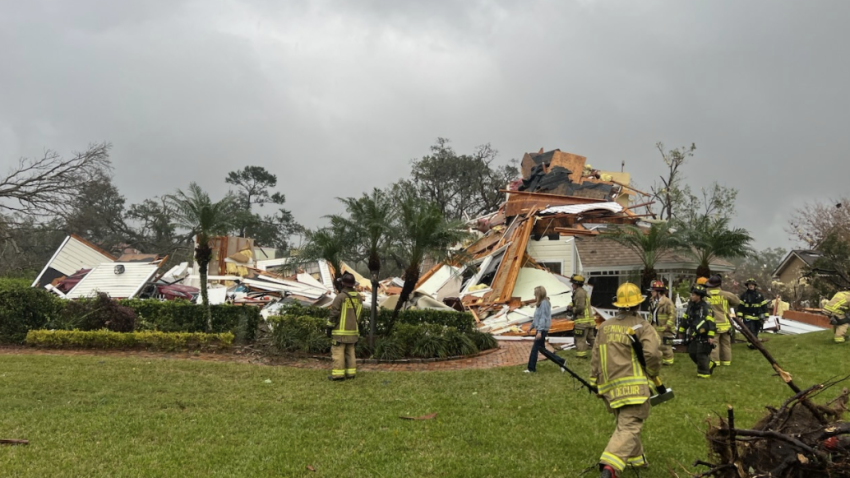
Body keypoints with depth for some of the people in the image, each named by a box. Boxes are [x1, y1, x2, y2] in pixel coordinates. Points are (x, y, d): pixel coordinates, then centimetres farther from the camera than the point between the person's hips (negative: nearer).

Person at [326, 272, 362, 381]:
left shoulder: (340, 297, -13)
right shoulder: (358, 297, 7)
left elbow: (334, 314, -13)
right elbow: (359, 313, 12)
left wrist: (329, 327, -5)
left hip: (340, 331, -6)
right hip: (353, 331, 6)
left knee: (338, 352, -3)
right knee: (350, 352, 11)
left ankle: (338, 374, -5)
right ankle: (351, 372, 11)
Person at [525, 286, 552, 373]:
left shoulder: (544, 303, -17)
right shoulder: (540, 303, 13)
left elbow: (543, 318, -22)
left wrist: (539, 331, -25)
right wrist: (531, 327, 27)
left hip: (542, 330, -10)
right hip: (540, 329, 10)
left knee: (534, 349, -6)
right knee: (541, 348, 14)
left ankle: (531, 368, 0)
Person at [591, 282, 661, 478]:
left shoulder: (605, 326, 11)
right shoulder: (642, 327, -4)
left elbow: (595, 356, 12)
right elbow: (651, 354, -15)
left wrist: (594, 381, 20)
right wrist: (653, 373, 4)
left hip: (610, 386, 6)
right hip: (634, 386, -6)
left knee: (625, 423, 23)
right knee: (629, 427, -9)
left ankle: (636, 459, 34)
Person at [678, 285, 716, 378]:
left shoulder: (706, 307, -15)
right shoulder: (691, 305, 8)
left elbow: (710, 322, -20)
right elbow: (685, 319, 17)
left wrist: (711, 336, -25)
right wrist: (681, 331, 21)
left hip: (703, 336, -8)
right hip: (694, 335, 8)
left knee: (701, 354, -7)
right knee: (692, 353, 11)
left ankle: (704, 373, 7)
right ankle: (709, 365, 30)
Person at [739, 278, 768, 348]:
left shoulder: (759, 295, 6)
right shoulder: (744, 295, 0)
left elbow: (764, 305, 8)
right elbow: (740, 305, 0)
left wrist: (765, 315, 3)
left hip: (758, 316, 3)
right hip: (748, 317, -3)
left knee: (756, 331, 12)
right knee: (751, 331, -13)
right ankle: (751, 343, -11)